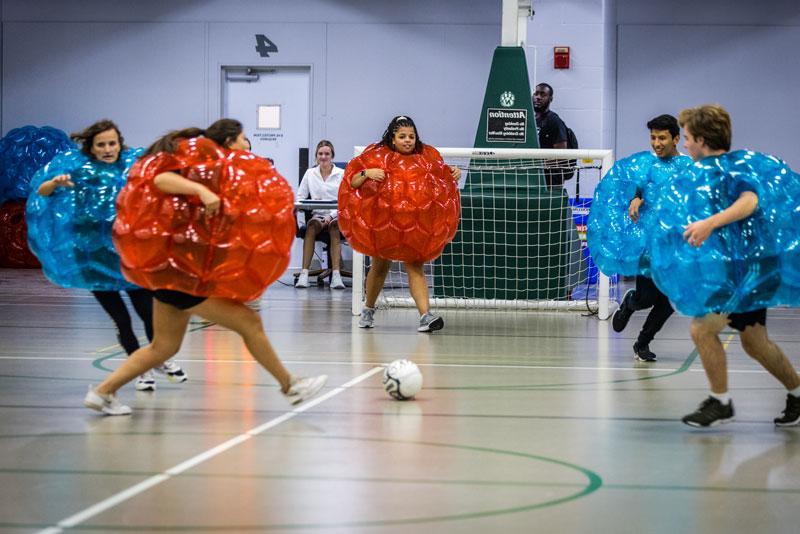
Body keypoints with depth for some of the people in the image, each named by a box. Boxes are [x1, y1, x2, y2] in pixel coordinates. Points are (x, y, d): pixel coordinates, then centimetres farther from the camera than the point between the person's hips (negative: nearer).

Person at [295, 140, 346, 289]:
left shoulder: (342, 174, 6)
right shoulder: (310, 173, 13)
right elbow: (300, 197, 10)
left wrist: (332, 215, -18)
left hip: (337, 216, -1)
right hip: (317, 214, 1)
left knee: (334, 226, -37)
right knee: (312, 225, -35)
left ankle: (336, 274, -48)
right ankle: (304, 273, -43)